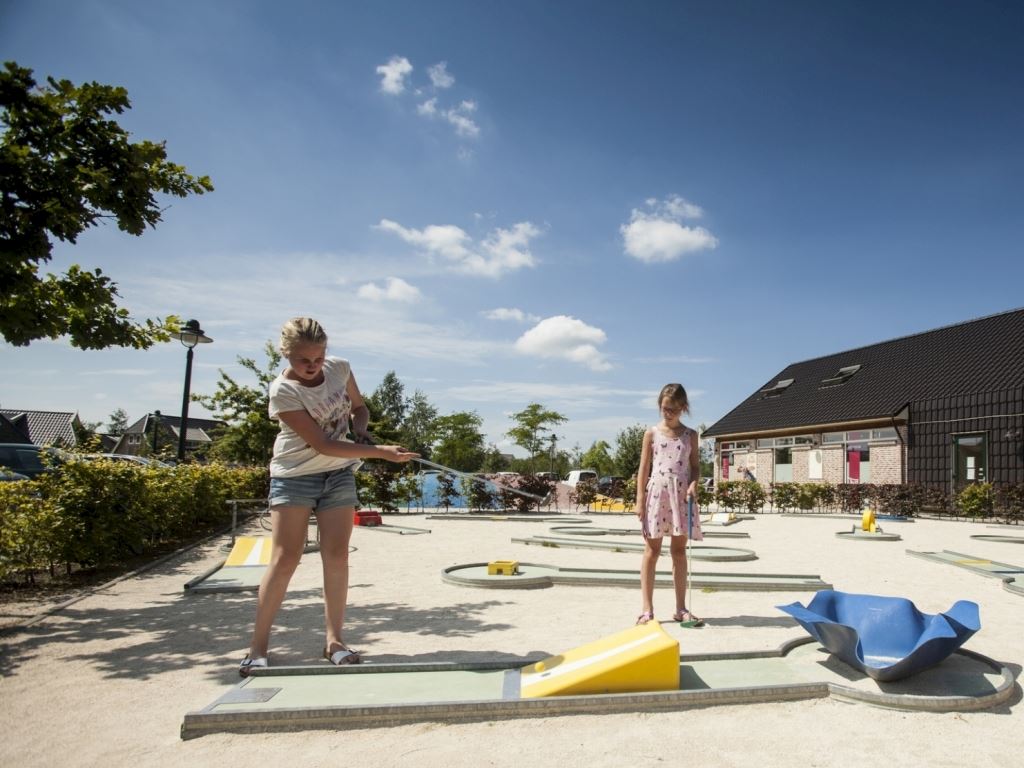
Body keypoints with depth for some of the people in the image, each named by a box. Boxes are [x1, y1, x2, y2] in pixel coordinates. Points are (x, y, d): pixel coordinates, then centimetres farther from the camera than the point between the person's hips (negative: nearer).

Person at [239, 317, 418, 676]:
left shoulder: (340, 368, -6)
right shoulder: (283, 391, -20)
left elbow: (359, 407, 12)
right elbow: (322, 444, -24)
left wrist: (360, 428, -12)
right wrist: (381, 452, -29)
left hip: (339, 473, 4)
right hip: (295, 475, -4)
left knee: (336, 556, 1)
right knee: (284, 559, -4)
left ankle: (334, 639, 12)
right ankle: (258, 645, 10)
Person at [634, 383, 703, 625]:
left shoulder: (690, 435, 9)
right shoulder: (652, 433, 4)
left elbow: (695, 466, 9)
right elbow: (644, 469, 2)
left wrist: (693, 484, -12)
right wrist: (640, 499, -4)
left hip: (682, 495, 2)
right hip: (657, 492, -2)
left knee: (679, 551, 8)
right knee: (652, 550, 1)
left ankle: (681, 608, 17)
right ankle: (647, 608, 5)